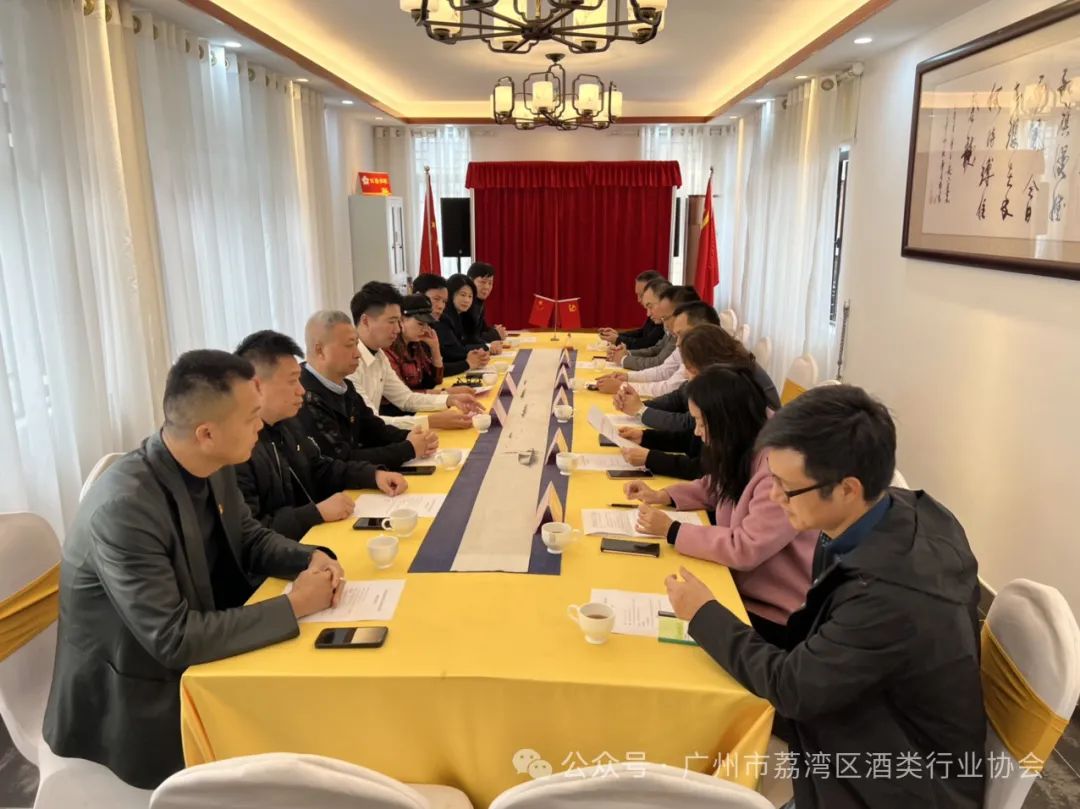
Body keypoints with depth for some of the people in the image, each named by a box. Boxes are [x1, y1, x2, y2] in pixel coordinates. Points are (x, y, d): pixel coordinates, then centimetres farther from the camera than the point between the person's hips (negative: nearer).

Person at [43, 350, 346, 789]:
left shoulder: (212, 467, -7)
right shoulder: (125, 507, -31)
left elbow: (250, 539, 8)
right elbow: (176, 641, -29)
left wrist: (312, 559, -11)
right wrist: (294, 605, -24)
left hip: (200, 658, 7)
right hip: (136, 702, -7)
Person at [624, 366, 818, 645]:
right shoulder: (741, 449, -2)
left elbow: (745, 549, -30)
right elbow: (716, 487, 18)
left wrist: (671, 530, -22)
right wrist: (663, 496, 2)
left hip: (773, 613, -7)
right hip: (740, 587, 7)